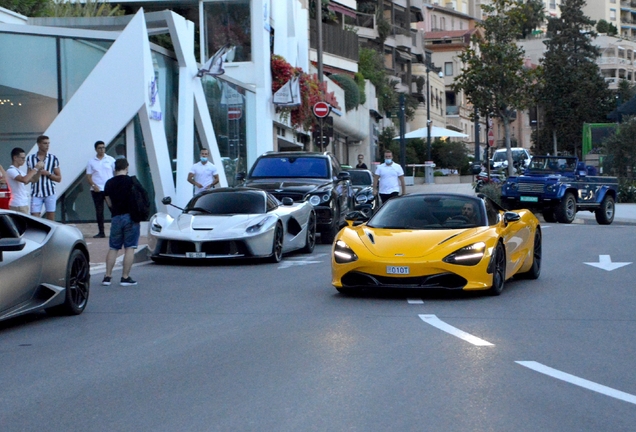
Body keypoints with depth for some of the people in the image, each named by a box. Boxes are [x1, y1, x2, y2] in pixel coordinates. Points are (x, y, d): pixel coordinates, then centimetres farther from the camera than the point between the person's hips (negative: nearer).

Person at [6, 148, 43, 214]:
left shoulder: (19, 171, 17)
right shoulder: (11, 171, -14)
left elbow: (33, 179, 20)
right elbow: (25, 180, -29)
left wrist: (39, 170, 4)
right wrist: (35, 168, -20)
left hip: (23, 204, 10)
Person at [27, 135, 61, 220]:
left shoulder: (53, 158, 4)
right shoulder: (30, 159, 5)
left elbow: (59, 178, 5)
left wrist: (47, 173, -11)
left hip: (50, 193, 0)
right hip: (36, 193, 0)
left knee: (51, 220, 2)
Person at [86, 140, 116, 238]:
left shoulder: (111, 160, 5)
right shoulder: (91, 162, 7)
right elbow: (88, 176, 5)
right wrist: (93, 185, -12)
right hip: (97, 190, 1)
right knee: (99, 211, 5)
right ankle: (101, 232, 11)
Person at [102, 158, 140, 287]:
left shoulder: (109, 183, 5)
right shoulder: (132, 181, -5)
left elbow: (109, 203, 9)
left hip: (116, 217, 3)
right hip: (130, 217, -3)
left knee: (113, 248, 11)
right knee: (129, 248, 0)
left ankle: (107, 276, 7)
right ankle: (125, 277, -2)